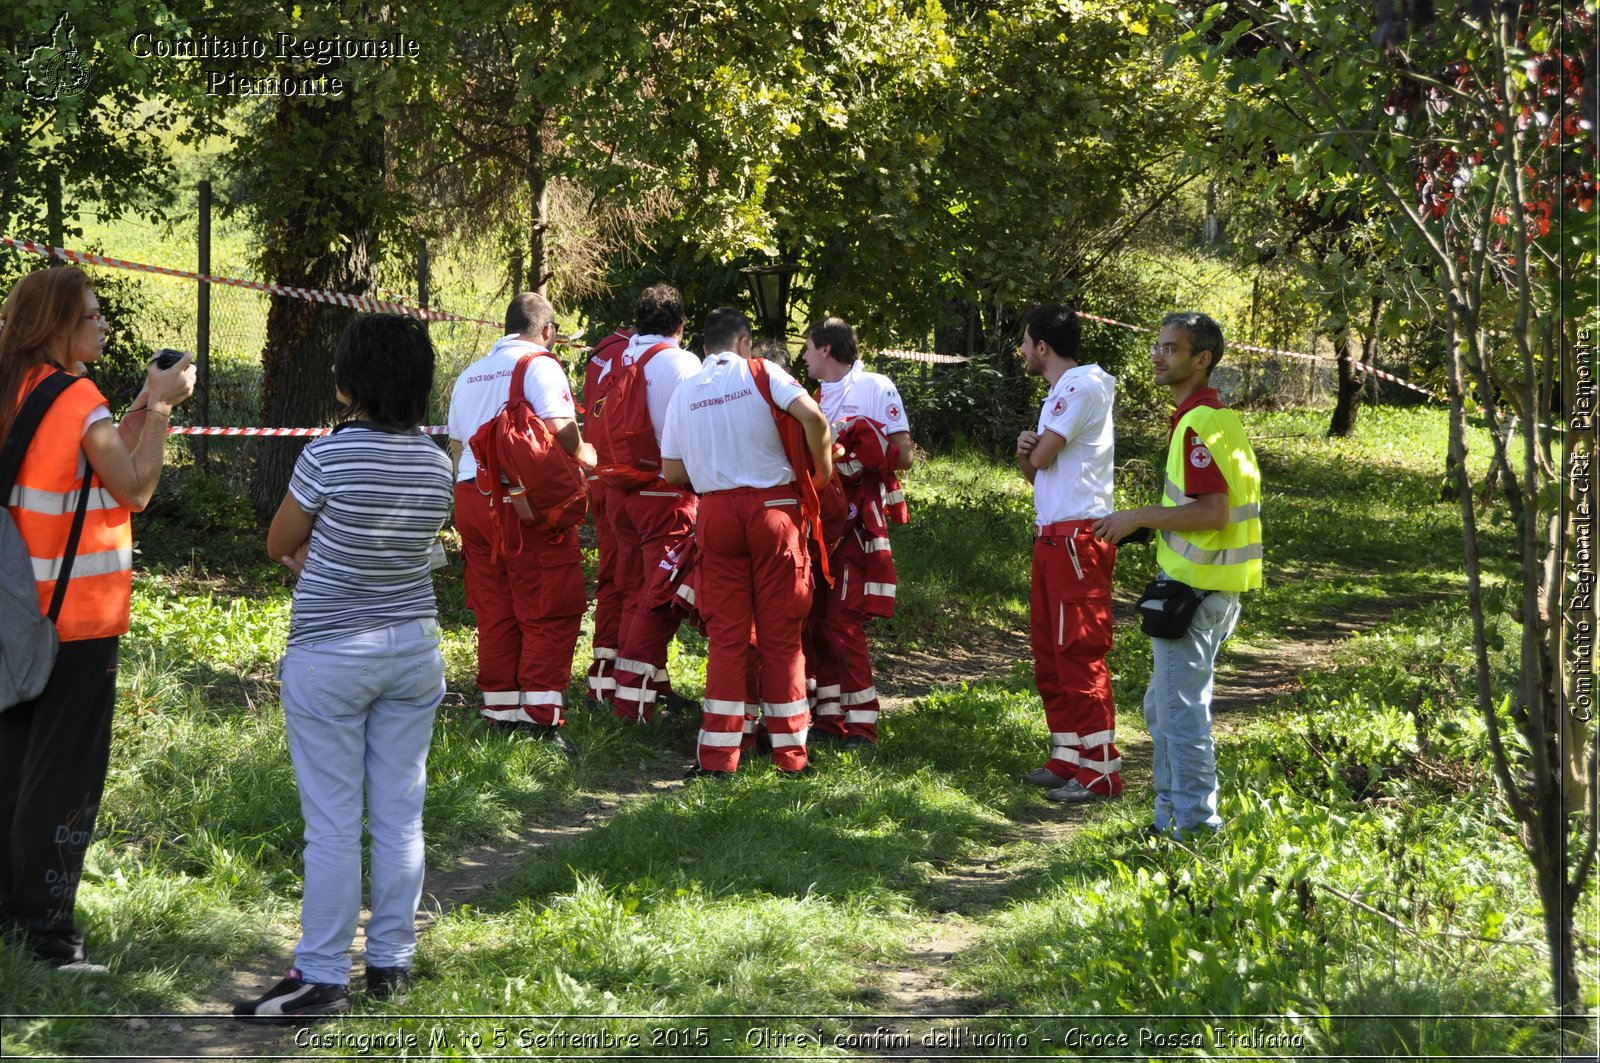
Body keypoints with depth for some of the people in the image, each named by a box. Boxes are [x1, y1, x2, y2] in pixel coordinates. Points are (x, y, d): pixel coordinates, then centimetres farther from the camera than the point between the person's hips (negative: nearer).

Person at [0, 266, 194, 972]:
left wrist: (142, 409, 13)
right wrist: (161, 406, -7)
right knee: (67, 770, -2)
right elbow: (135, 489, -13)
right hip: (79, 616, -8)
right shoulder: (77, 399, -17)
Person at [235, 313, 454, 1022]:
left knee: (332, 823, -2)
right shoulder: (436, 464, 0)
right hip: (414, 648, 5)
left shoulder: (327, 457, -17)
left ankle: (322, 977, 2)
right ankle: (391, 961, 18)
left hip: (330, 658, -5)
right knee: (400, 814, 11)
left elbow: (279, 544, -4)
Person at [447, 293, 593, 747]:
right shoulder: (540, 366, -4)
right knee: (551, 611, -5)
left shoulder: (469, 375, 20)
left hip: (470, 495, 7)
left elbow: (456, 445, 23)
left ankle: (499, 710, 13)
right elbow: (560, 429, -15)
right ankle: (540, 716, -11)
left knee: (494, 613, 11)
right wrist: (582, 454, 4)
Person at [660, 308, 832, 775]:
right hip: (774, 507, -2)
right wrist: (822, 473, -3)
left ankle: (718, 755, 1)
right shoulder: (761, 373, -1)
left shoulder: (685, 391, 8)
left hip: (716, 511, 2)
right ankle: (790, 751, 7)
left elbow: (671, 470, 7)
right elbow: (813, 417, -17)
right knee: (780, 633, 4)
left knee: (726, 633, 6)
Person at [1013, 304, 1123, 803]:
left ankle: (1099, 771, -8)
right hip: (1051, 536, 10)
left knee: (1079, 654, -10)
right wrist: (1025, 449, -4)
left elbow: (1042, 456, -16)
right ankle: (1067, 760, 19)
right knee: (1050, 654, 13)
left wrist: (1034, 449, 7)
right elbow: (1035, 471, 19)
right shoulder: (1058, 393, 20)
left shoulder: (1083, 386, -12)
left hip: (1077, 537, -10)